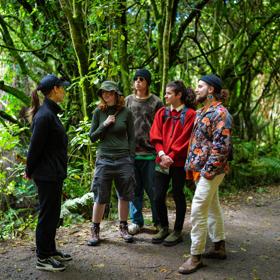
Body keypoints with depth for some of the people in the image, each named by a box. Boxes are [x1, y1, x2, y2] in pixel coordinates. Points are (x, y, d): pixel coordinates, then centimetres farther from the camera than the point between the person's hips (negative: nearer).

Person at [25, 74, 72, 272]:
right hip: (47, 175, -9)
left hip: (54, 174, 9)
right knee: (47, 215, 1)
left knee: (53, 214, 18)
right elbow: (35, 146, -17)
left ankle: (51, 250, 31)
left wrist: (31, 170, 16)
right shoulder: (45, 116, -20)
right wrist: (29, 171, -6)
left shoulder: (50, 112, 11)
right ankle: (42, 259, 14)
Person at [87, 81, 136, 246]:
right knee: (100, 197, 2)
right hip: (104, 159, 0)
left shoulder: (126, 112, 1)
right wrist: (105, 124, -11)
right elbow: (92, 137, 4)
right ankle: (95, 231, 14)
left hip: (123, 159, 0)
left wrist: (131, 159, 0)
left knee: (124, 196, 8)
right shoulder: (98, 112, 2)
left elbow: (132, 138, 5)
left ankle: (123, 228, 23)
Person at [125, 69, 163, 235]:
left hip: (150, 152, -3)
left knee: (152, 189, 3)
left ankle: (159, 221, 18)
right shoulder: (128, 101, 11)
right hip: (131, 152, 3)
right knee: (135, 188, 9)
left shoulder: (156, 102, 2)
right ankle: (136, 221, 21)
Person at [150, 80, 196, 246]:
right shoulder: (162, 113, 10)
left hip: (179, 162, -4)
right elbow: (155, 136, 3)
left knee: (178, 196, 6)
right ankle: (164, 228, 24)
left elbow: (184, 140, -11)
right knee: (158, 197, 5)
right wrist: (161, 154, -12)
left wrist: (171, 156, -15)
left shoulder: (190, 114, -5)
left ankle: (177, 232, 20)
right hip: (162, 162, 5)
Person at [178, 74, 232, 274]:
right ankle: (219, 247, 29)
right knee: (213, 207, 17)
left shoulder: (220, 113, -15)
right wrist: (191, 164, 13)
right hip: (199, 168, 10)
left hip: (211, 170, -10)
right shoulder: (202, 112, 14)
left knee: (198, 211, -9)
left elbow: (221, 147, -20)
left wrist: (208, 171, -21)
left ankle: (196, 256, 0)